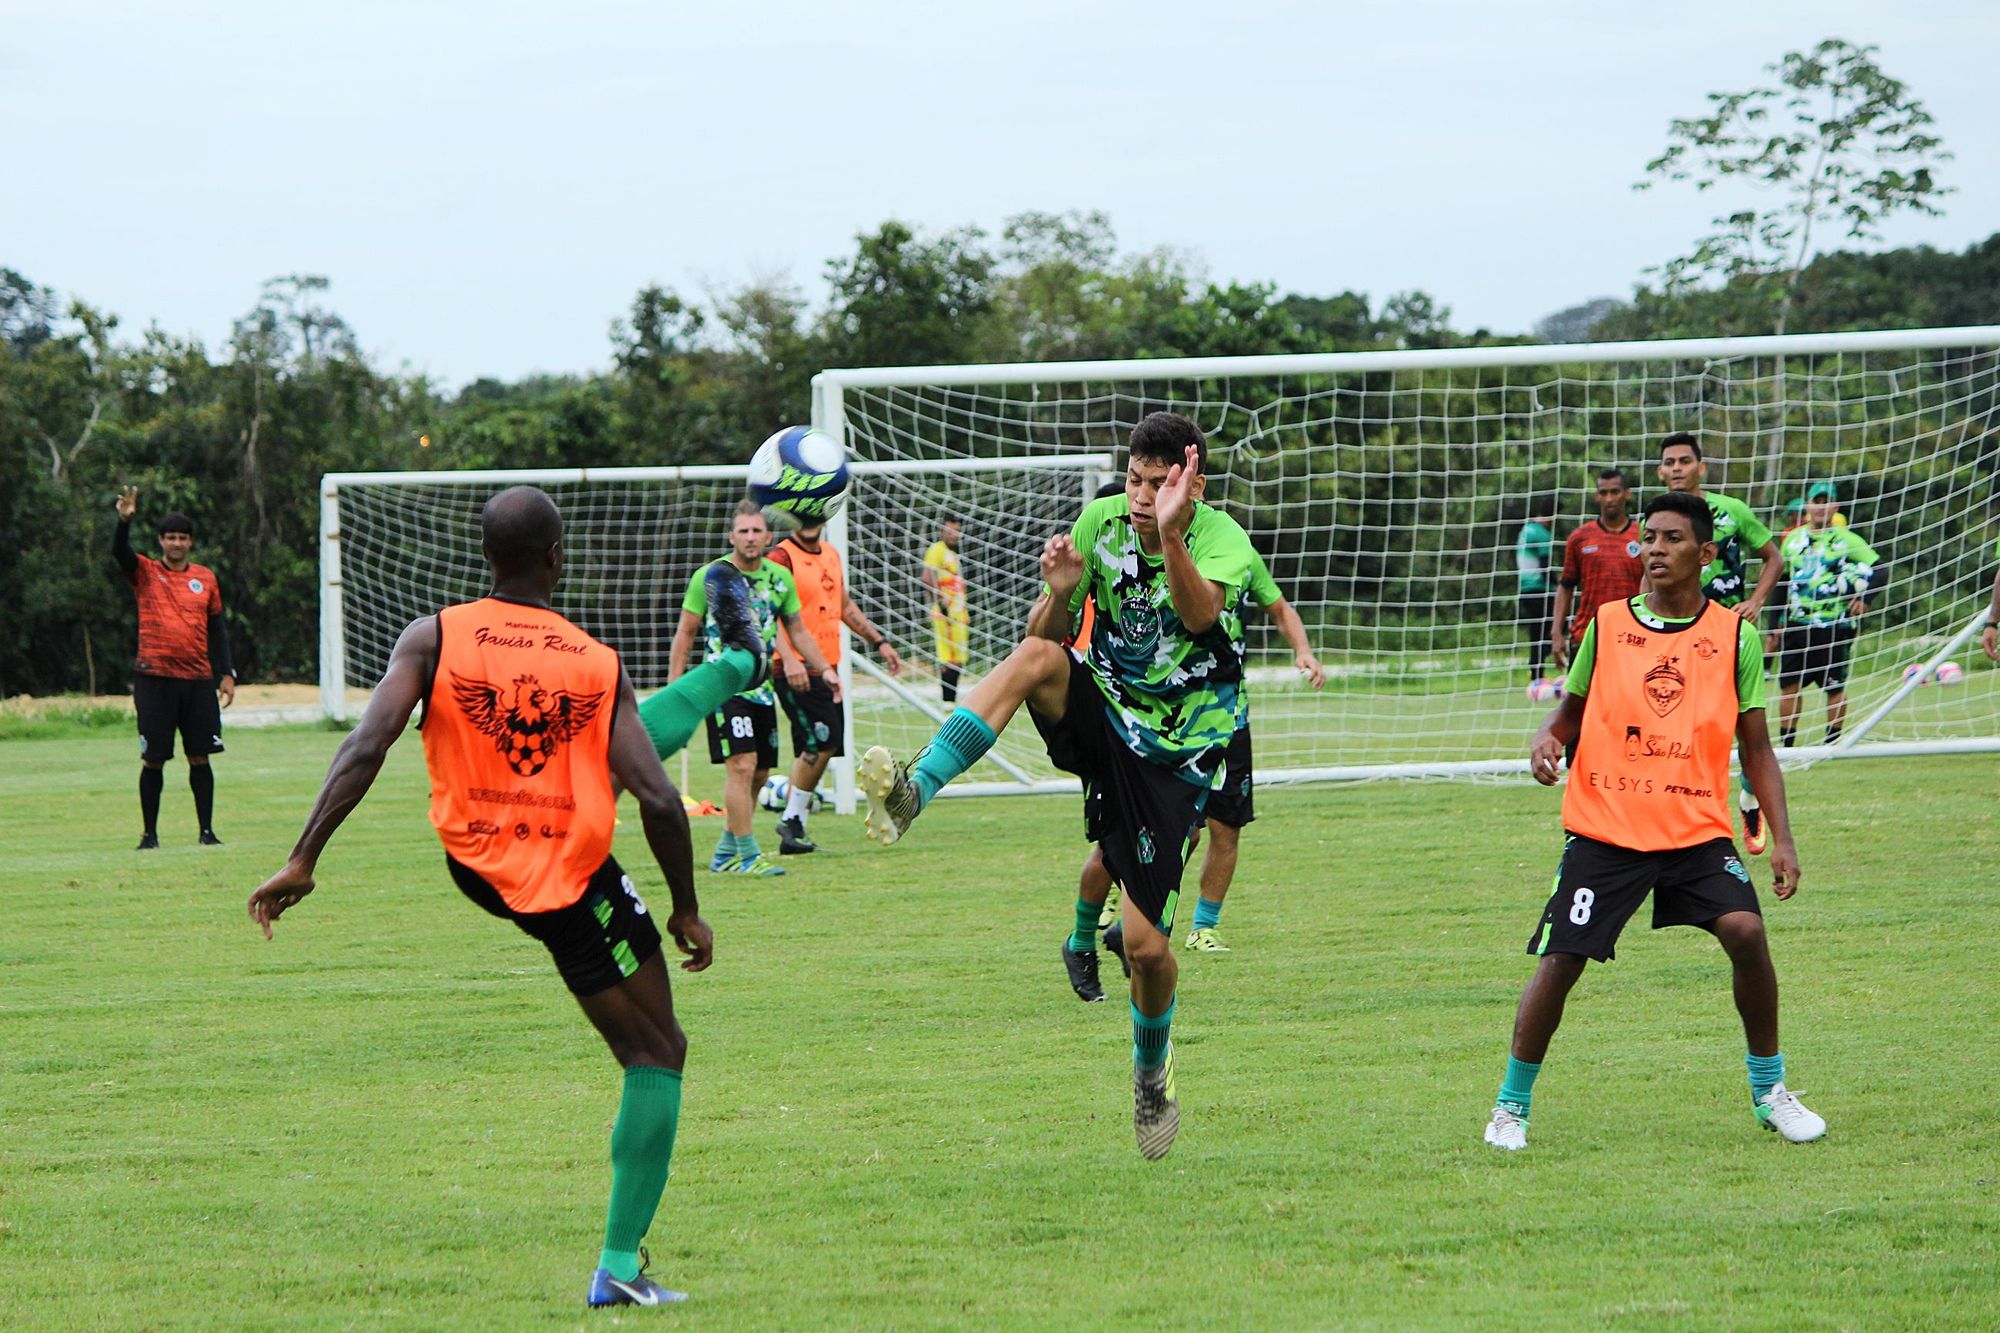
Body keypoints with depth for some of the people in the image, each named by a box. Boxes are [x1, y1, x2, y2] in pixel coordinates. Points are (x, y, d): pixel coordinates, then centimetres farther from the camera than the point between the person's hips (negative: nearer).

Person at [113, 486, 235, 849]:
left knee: (200, 757, 2)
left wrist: (227, 673, 7)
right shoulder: (146, 573, 4)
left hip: (199, 679, 2)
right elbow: (119, 552, -15)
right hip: (154, 679, -2)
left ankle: (206, 830, 8)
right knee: (153, 759, 0)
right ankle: (150, 833, 6)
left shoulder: (206, 579, 11)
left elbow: (217, 628, 14)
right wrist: (124, 520, -34)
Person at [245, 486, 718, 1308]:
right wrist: (687, 910, 1)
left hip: (476, 866, 3)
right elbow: (656, 800, -12)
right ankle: (619, 1265, 1)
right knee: (656, 1053, 8)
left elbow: (366, 747, -18)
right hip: (577, 887, -3)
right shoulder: (600, 664, -8)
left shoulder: (434, 640, -7)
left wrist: (301, 861, -18)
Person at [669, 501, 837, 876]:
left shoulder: (780, 578, 7)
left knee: (759, 774, 9)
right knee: (741, 767, -16)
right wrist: (674, 687, -5)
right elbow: (685, 633, 0)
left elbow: (797, 630, 18)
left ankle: (725, 853, 22)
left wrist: (824, 668, 8)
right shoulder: (709, 576, -6)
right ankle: (748, 855, -12)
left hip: (762, 688, 6)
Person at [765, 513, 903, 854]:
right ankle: (792, 821, -6)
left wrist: (879, 641, 28)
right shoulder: (782, 558, -10)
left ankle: (792, 833, 14)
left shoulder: (831, 554, 16)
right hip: (797, 670, -9)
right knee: (822, 742, -16)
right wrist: (788, 658, -33)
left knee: (814, 748, 9)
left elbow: (845, 605, 29)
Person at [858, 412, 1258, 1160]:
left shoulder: (1221, 539, -15)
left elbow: (1200, 614, -37)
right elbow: (1045, 636, -1)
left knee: (1146, 945, -7)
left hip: (1173, 755, -3)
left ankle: (1153, 1074, 23)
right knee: (1035, 660, -32)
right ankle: (914, 792, -41)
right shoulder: (1101, 523, -3)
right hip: (1103, 714, 3)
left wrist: (1170, 537, -53)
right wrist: (1059, 592, -24)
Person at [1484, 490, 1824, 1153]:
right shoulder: (1607, 625, 4)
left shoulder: (1735, 635, 3)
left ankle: (1769, 1089, -1)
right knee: (1559, 962, -6)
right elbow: (1572, 708, 16)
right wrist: (1547, 738, -8)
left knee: (1745, 930, -20)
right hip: (1604, 828, 0)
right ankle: (1510, 1106, 13)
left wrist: (1781, 838, -1)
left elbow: (1756, 749, 8)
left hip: (1699, 830, 0)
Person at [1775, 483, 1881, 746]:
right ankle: (1786, 743, 8)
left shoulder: (1846, 540, 0)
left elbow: (1877, 569, -1)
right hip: (1796, 625, 4)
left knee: (1835, 687, 1)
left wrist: (1863, 598, -15)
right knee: (1788, 684, 1)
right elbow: (1780, 583, 20)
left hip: (1834, 626, -4)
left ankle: (1832, 742, 12)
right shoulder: (1792, 539, 13)